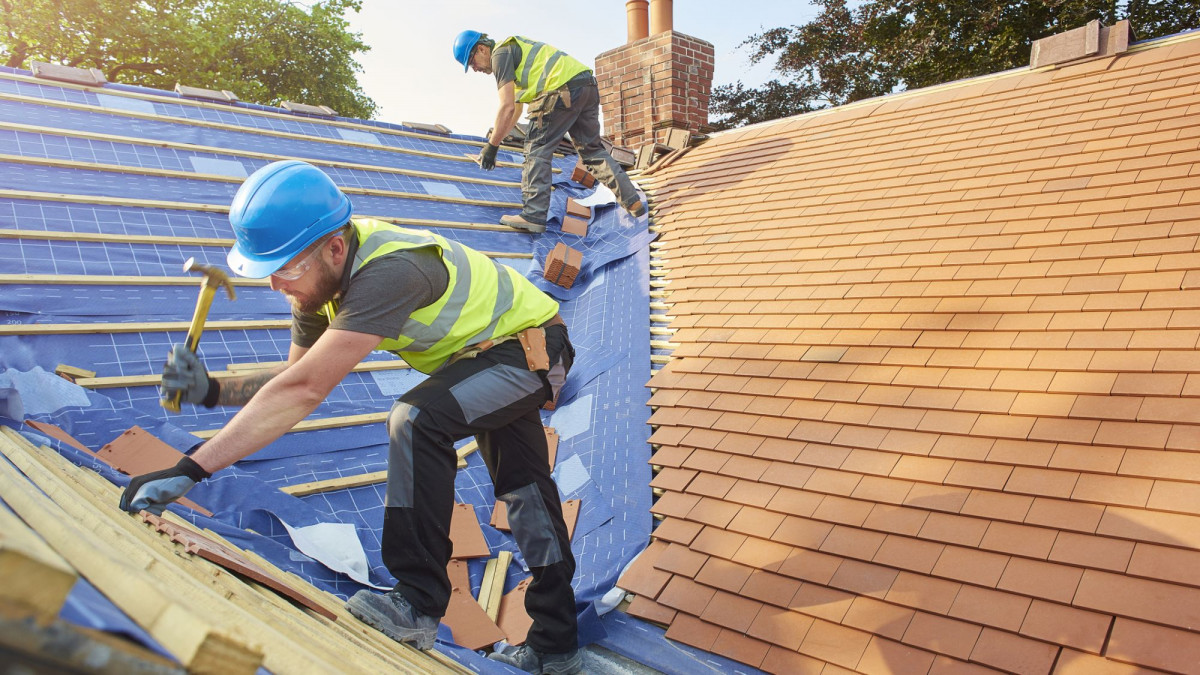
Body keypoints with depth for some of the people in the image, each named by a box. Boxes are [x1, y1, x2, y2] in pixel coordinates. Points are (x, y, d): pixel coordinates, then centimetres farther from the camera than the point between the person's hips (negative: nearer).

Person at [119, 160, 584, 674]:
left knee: (417, 420, -31)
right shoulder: (322, 273, -10)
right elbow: (299, 375, -2)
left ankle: (418, 604, -16)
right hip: (494, 348, 10)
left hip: (533, 346, -9)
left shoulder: (387, 273, -39)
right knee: (522, 490, 15)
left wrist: (190, 470, -42)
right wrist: (212, 390, -18)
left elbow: (305, 390, -44)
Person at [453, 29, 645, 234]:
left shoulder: (500, 54, 1)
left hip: (564, 89, -10)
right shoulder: (514, 49, 31)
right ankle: (633, 202, 16)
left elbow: (507, 107, -9)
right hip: (587, 85, 10)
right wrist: (496, 138, 38)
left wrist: (492, 146, -3)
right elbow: (516, 109, 36)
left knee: (537, 149, -2)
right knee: (592, 149, 17)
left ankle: (534, 215, -5)